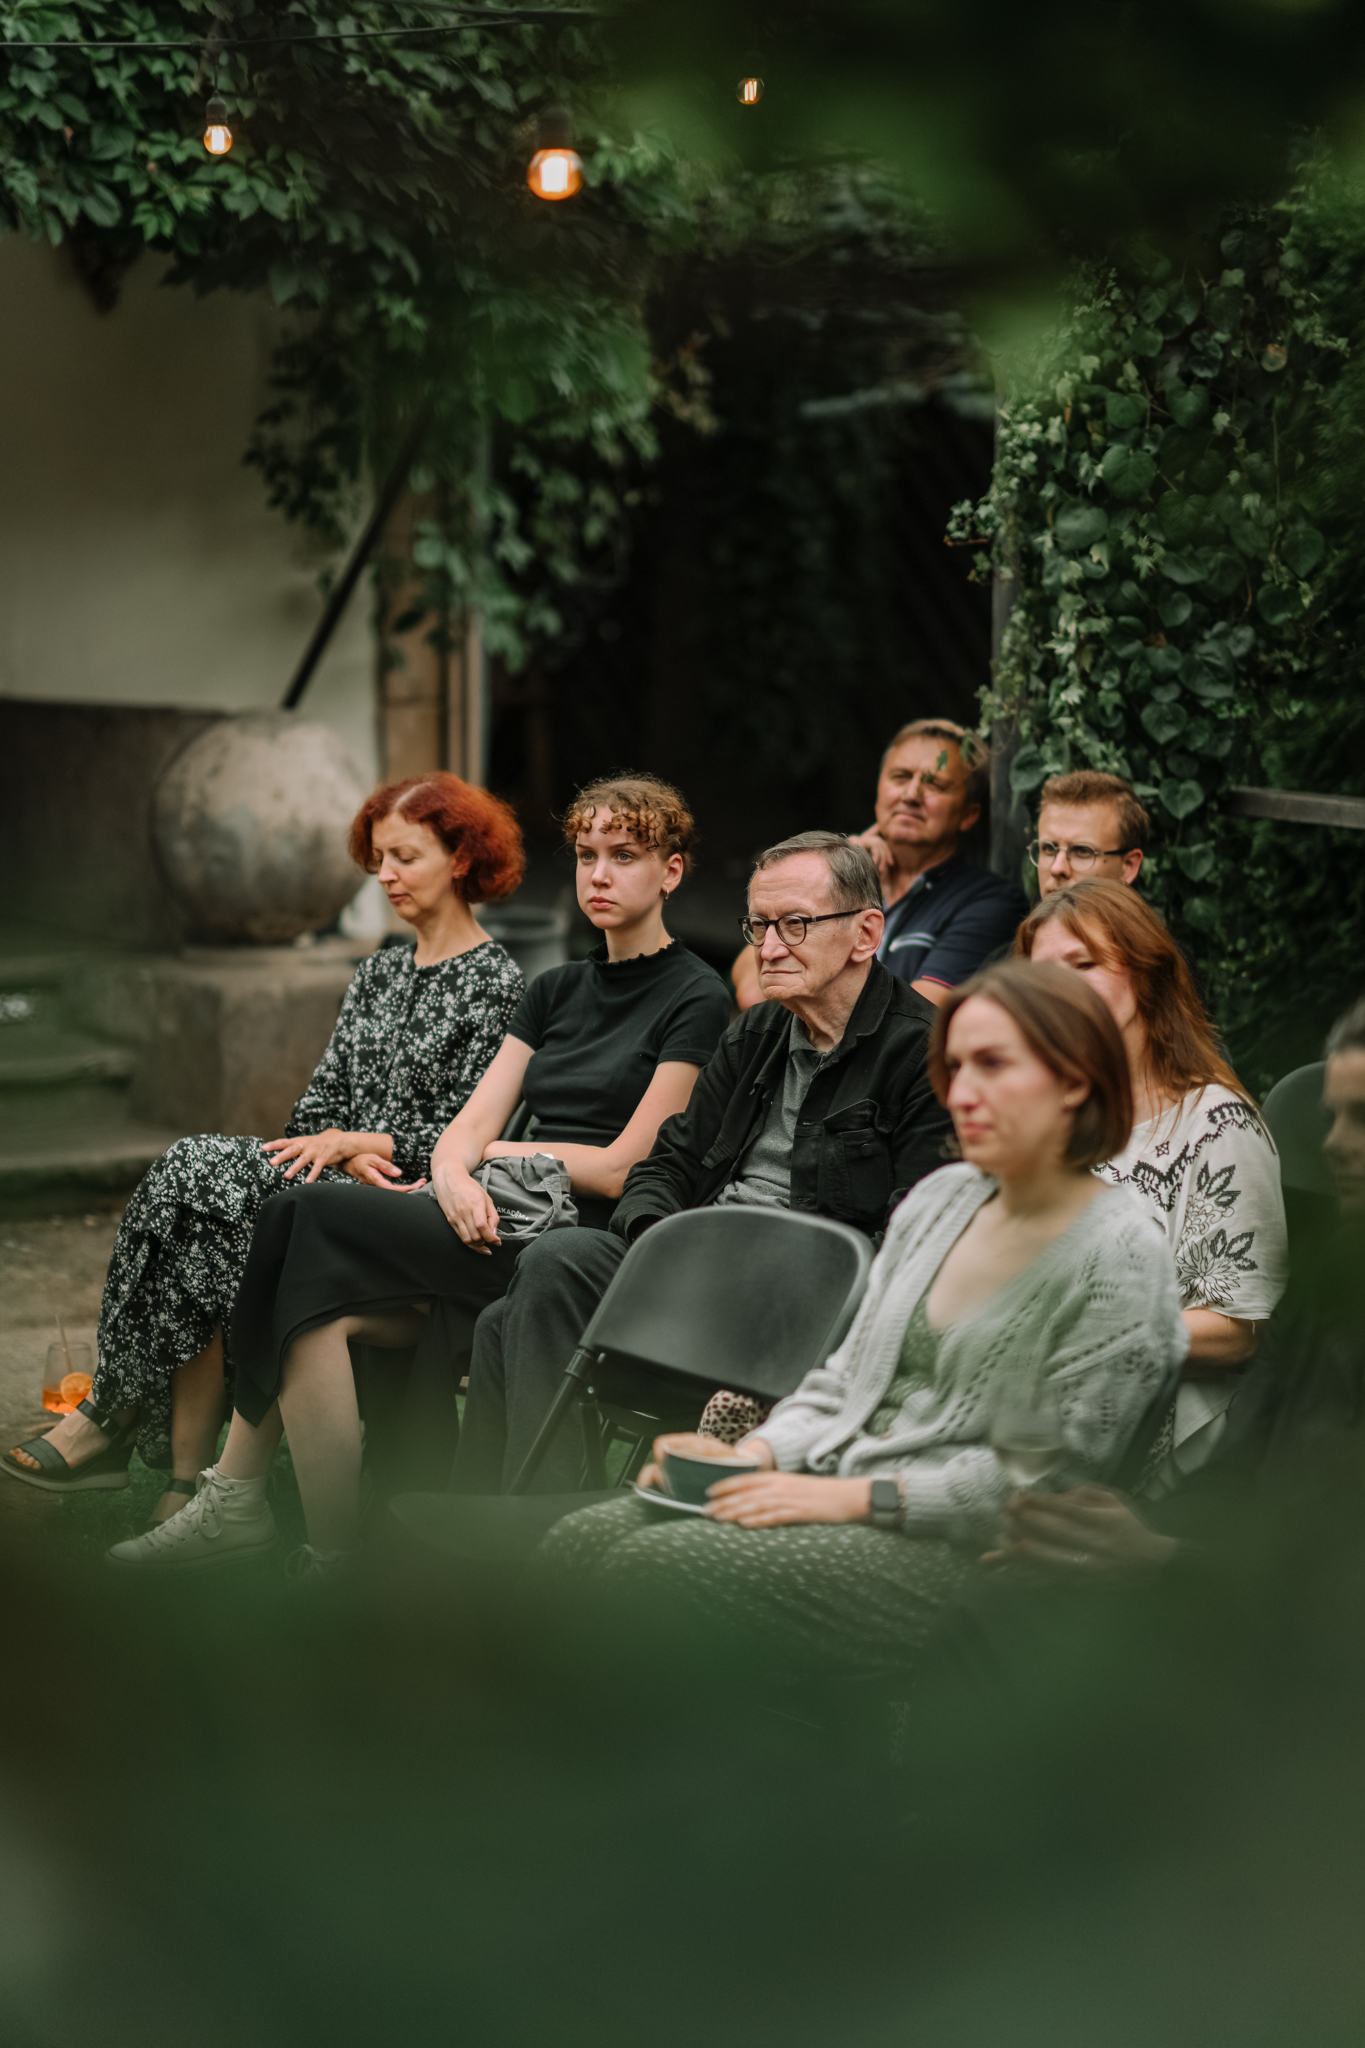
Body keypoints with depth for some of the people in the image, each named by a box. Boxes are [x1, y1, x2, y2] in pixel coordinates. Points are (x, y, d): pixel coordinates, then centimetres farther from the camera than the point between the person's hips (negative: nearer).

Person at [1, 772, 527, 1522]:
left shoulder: (494, 983, -4)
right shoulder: (378, 973, 20)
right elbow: (316, 1108, 14)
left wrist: (353, 1140, -13)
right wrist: (349, 1156, -7)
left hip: (412, 1206, -7)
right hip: (340, 1185, 7)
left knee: (196, 1176, -25)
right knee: (195, 1175, -23)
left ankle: (112, 1419, -17)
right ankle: (188, 1475, -25)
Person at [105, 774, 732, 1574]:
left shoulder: (696, 999, -1)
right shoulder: (557, 990, 21)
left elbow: (622, 1169, -8)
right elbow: (469, 1126, 11)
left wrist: (500, 1151, 3)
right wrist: (454, 1171, -13)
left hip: (587, 1244, -7)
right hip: (498, 1225, 7)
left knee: (309, 1217, -21)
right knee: (325, 1306, -23)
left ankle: (236, 1496, -14)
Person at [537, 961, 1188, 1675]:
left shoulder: (1121, 1256, -11)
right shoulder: (940, 1197, 12)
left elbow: (1055, 1471, -14)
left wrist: (860, 1496, -17)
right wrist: (756, 1453, -1)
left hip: (956, 1553, -7)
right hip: (834, 1488, 7)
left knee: (657, 1564, -25)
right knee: (578, 1542, -12)